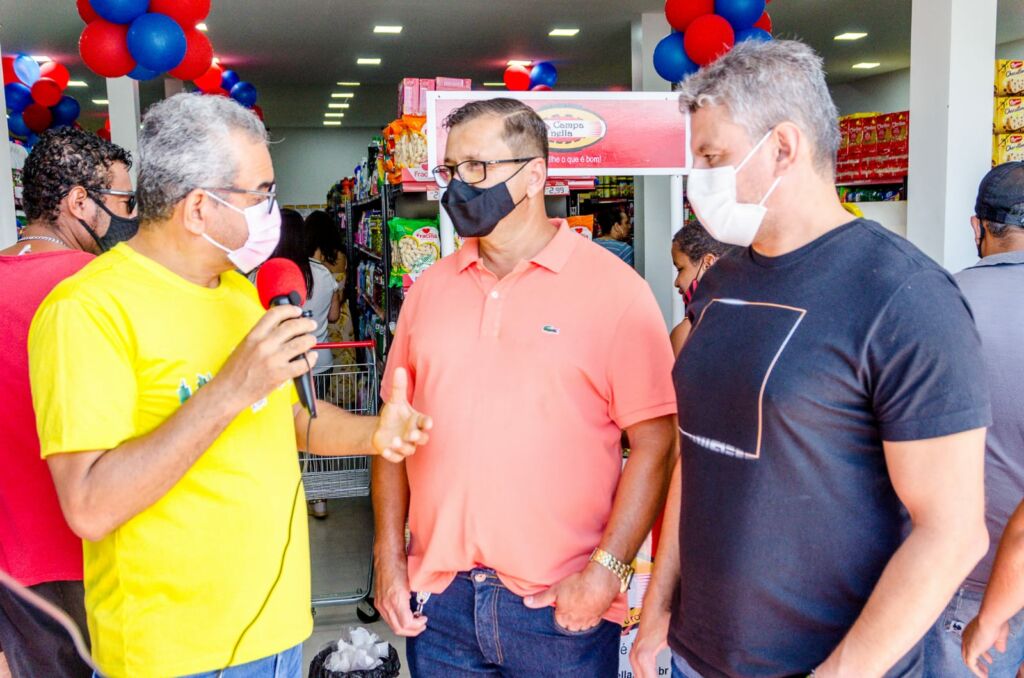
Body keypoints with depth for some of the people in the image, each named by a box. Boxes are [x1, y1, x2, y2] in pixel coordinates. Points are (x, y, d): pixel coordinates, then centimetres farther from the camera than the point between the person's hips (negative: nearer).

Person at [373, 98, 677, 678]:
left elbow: (655, 444, -8)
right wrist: (389, 557, 5)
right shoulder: (429, 289, 6)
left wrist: (608, 569, -14)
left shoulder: (614, 289, -7)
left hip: (563, 606, -3)